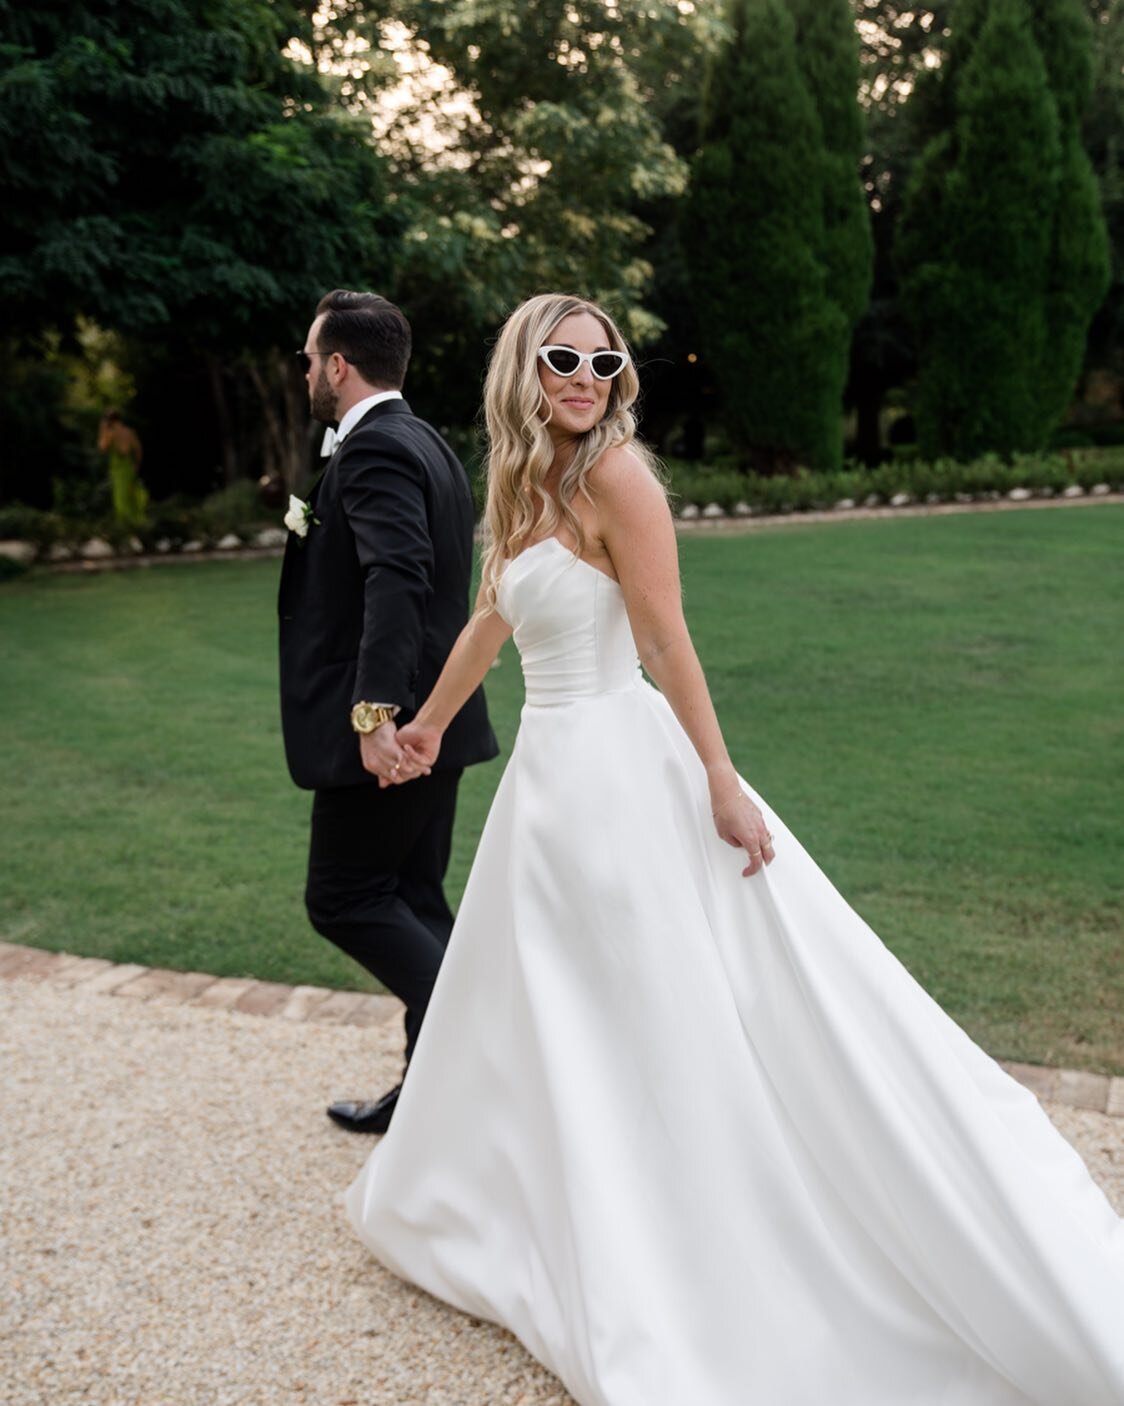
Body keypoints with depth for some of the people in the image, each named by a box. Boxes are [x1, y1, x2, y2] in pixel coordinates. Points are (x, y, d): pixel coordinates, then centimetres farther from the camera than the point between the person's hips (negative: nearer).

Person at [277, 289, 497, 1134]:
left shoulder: (375, 449, -15)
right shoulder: (425, 443, 16)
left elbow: (396, 581, -29)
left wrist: (374, 712, -33)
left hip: (387, 729, -10)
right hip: (432, 717, 10)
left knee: (343, 899, 0)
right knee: (410, 902, 14)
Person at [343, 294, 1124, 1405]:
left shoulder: (615, 476, -12)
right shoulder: (525, 488, 11)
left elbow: (668, 643, -16)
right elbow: (490, 621, 24)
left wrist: (722, 785, -18)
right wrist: (428, 723, 34)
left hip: (616, 762, -8)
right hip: (549, 768, 8)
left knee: (692, 1019, -2)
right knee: (542, 1013, 18)